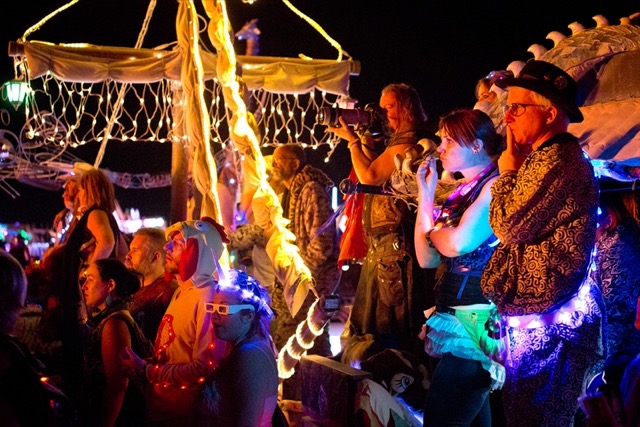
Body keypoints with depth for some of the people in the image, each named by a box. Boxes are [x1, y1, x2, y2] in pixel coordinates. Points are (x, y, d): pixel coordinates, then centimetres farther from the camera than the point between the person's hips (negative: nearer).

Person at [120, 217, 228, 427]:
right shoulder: (182, 291, 10)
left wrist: (147, 371, -16)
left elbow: (205, 369, -23)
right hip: (159, 409, 8)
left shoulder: (208, 298, -18)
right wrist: (143, 364, -2)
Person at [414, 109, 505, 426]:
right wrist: (426, 194, 8)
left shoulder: (496, 185, -10)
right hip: (456, 321, 9)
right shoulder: (463, 192, 15)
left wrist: (433, 228, 0)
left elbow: (457, 243, -23)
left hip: (479, 323, -9)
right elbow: (426, 258, 10)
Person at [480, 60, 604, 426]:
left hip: (547, 323, -11)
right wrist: (514, 168, 12)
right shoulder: (555, 157, 17)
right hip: (539, 317, 11)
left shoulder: (555, 162, -18)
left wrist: (508, 170, -5)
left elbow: (507, 226, -15)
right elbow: (519, 226, 18)